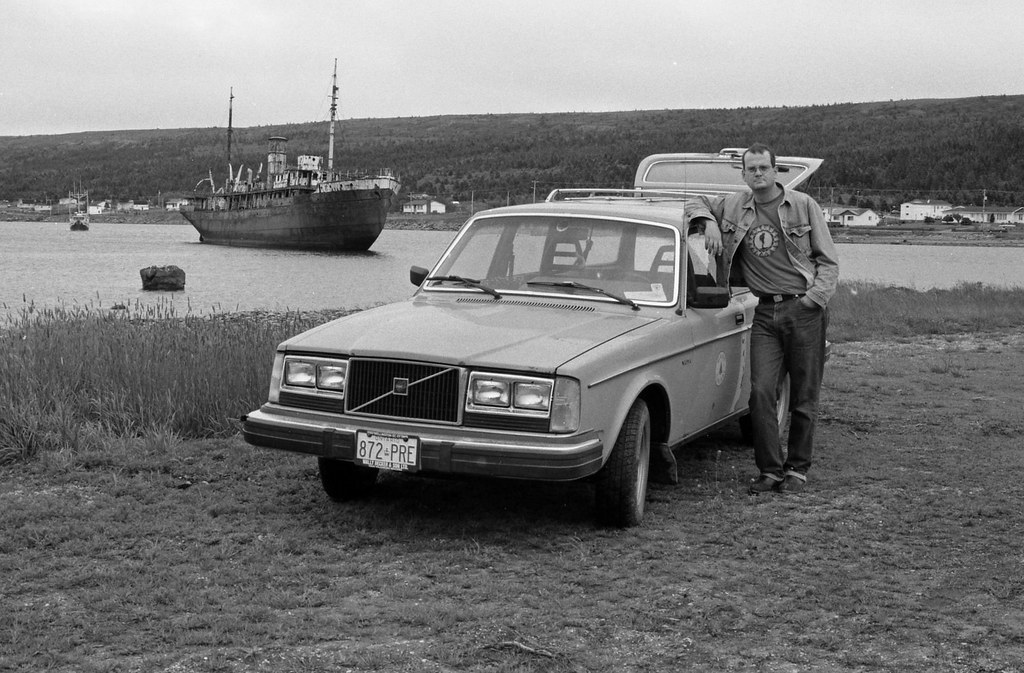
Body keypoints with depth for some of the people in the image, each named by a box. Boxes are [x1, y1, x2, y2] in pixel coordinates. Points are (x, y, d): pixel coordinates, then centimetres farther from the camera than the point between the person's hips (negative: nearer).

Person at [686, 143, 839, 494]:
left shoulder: (803, 205, 3)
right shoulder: (733, 206, 8)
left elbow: (828, 260, 5)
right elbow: (695, 204, 19)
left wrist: (816, 297, -9)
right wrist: (709, 222, -3)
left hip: (804, 310, -2)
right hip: (764, 313, 2)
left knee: (804, 397, 3)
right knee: (761, 392, -9)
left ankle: (797, 469, 15)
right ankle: (770, 470, 1)